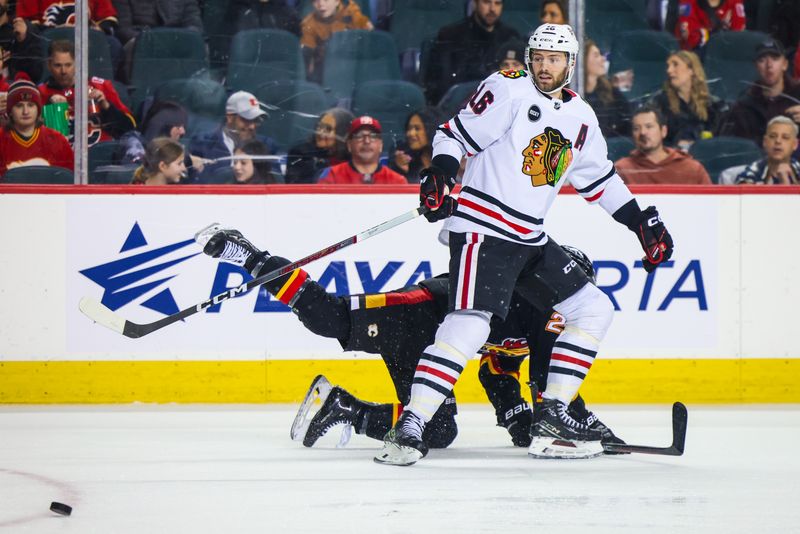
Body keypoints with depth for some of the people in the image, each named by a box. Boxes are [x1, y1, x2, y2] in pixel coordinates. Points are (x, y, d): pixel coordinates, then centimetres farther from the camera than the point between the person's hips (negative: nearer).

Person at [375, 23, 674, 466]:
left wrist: (642, 222, 25)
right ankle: (407, 429, -28)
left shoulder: (581, 117, 14)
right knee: (469, 326, -25)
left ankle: (550, 418, 9)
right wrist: (440, 174, -27)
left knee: (594, 311, 8)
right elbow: (455, 134, -9)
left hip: (530, 239, 8)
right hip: (481, 228, -8)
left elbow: (599, 177, 26)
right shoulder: (508, 91, -7)